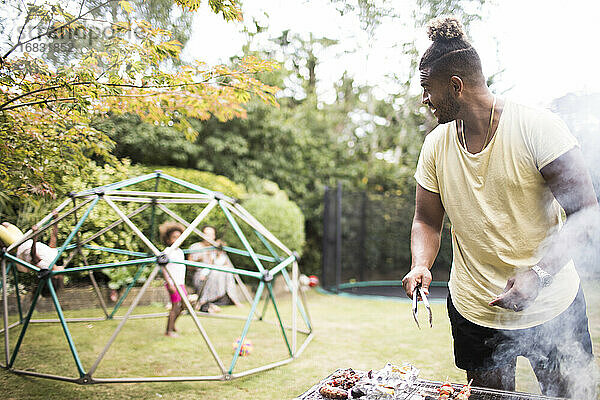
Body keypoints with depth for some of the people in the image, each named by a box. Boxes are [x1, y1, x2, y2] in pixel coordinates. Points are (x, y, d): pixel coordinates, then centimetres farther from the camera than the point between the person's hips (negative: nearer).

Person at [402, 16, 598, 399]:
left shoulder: (537, 127, -15)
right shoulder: (436, 144, -1)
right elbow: (427, 221, 7)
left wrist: (537, 275, -30)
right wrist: (421, 265, -15)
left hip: (552, 307, -3)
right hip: (474, 313, 4)